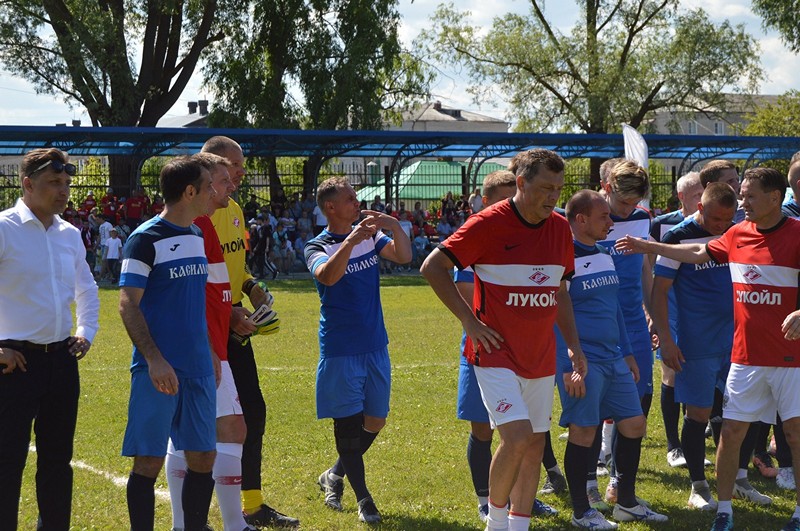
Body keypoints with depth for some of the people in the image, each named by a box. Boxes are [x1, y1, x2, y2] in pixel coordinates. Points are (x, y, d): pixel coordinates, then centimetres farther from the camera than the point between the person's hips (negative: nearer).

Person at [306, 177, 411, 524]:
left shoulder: (370, 237, 7)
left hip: (375, 346, 5)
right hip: (340, 349, -5)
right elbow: (327, 275, -29)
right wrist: (351, 241, -43)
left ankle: (334, 475, 30)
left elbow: (404, 256, -6)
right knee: (348, 423, -2)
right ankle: (363, 498, 7)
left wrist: (394, 227, -24)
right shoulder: (318, 247, -7)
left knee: (375, 421, 11)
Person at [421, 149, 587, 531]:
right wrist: (470, 321, -12)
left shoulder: (560, 228, 6)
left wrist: (575, 348, 13)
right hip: (496, 352, -6)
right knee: (518, 436, -17)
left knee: (535, 443, 8)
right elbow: (432, 267, -10)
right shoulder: (489, 223, -12)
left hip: (541, 355, 6)